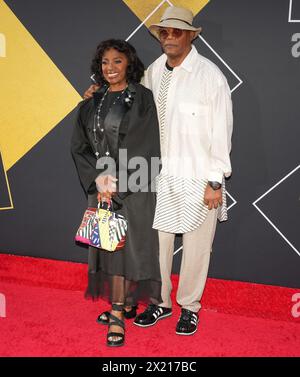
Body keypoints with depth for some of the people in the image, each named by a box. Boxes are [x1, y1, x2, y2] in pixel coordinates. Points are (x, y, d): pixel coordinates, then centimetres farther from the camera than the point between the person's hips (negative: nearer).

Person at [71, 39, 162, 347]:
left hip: (132, 186, -5)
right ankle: (125, 303, 24)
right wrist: (98, 178, -9)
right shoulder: (92, 103, 10)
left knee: (124, 244, -4)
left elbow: (146, 146, -10)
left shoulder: (142, 98, -3)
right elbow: (79, 145, 6)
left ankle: (117, 314, 4)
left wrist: (116, 182, -14)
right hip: (100, 185, 5)